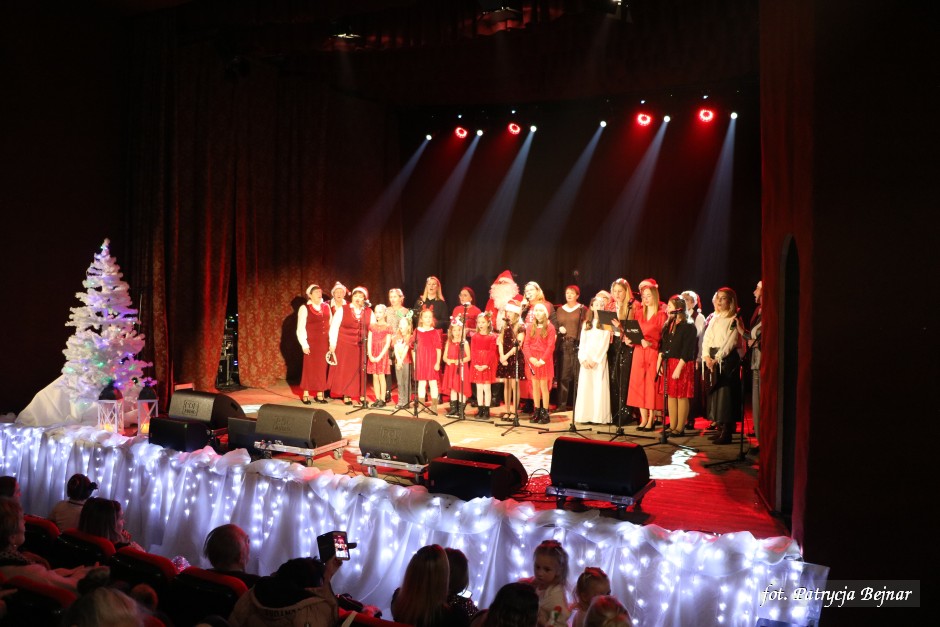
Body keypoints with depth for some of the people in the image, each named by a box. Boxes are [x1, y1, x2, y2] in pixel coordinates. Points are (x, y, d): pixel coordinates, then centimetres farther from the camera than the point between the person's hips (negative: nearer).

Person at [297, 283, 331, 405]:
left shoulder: (326, 307, 9)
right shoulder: (304, 308, -3)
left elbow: (331, 325, 9)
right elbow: (301, 328, -5)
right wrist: (304, 345, -10)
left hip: (324, 343, 4)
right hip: (311, 343, -4)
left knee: (322, 368, 6)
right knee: (309, 367, 1)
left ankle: (320, 394, 13)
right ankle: (306, 395, 9)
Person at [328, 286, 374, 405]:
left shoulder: (369, 312, 6)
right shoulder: (342, 310, 1)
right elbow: (334, 327, 0)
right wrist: (332, 343, -5)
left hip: (361, 347, 1)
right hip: (344, 346, -1)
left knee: (360, 370, 2)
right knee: (345, 370, 2)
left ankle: (361, 396, 8)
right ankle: (346, 396, 8)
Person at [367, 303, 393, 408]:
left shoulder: (387, 327, -3)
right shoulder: (372, 326, 9)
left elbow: (387, 344, -8)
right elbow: (369, 342, 5)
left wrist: (379, 356, -15)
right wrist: (370, 355, -7)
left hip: (382, 355, -4)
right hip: (373, 355, 4)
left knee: (381, 376, -3)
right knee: (375, 376, 5)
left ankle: (382, 399, 2)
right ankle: (377, 399, 11)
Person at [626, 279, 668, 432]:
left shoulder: (661, 314, -3)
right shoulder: (639, 313, 12)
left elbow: (663, 337, -7)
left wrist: (650, 343, -21)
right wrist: (629, 339, -7)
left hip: (653, 352, -5)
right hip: (639, 352, 5)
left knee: (652, 385, -4)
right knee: (639, 385, 4)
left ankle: (651, 420, 2)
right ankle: (643, 419, 11)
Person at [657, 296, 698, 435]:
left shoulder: (688, 327, -10)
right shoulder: (667, 326, 12)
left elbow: (687, 351, -15)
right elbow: (662, 346, 15)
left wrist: (679, 368, -19)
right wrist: (659, 362, 6)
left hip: (682, 365, -7)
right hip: (667, 364, 7)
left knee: (682, 396, -2)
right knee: (671, 395, 9)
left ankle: (680, 428, 4)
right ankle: (672, 427, 15)